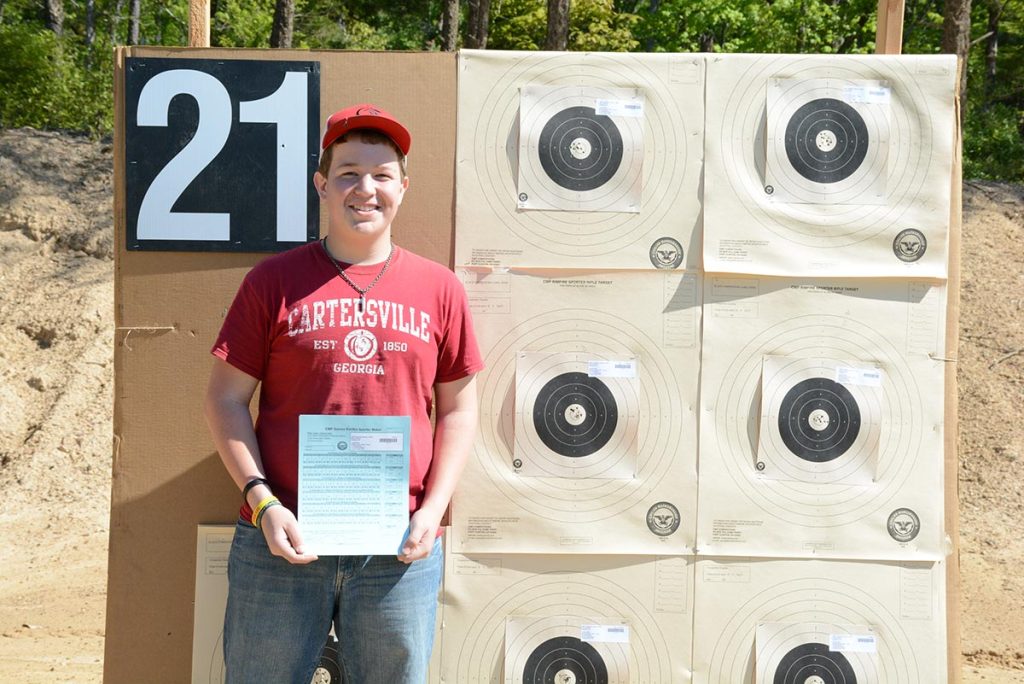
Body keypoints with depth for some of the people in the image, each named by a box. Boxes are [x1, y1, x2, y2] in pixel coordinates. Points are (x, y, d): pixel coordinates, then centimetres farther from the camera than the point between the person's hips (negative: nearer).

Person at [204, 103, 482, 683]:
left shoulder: (439, 288, 5)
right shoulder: (274, 281, 1)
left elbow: (458, 408, 9)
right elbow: (226, 399, 2)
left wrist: (434, 508, -2)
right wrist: (261, 502, -9)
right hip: (282, 543, -1)